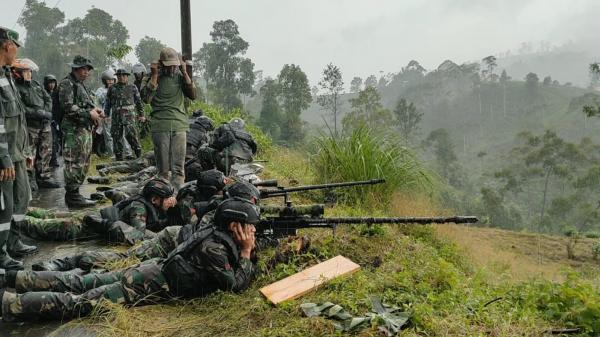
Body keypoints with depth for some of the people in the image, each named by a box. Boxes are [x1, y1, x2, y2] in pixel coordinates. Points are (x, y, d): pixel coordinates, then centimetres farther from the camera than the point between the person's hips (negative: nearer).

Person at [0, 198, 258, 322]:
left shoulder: (218, 235, 8)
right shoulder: (214, 248, -20)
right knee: (79, 303, -9)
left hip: (151, 271, 8)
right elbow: (236, 285, -20)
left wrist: (248, 250, 1)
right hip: (149, 285, -8)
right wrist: (246, 252, -12)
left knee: (77, 284, 13)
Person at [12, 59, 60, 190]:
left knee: (45, 153, 10)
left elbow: (48, 99, 13)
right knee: (30, 154, -1)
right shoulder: (16, 88, -9)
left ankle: (44, 177, 19)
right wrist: (41, 113, -18)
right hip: (30, 126, -6)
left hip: (45, 125, 7)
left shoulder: (36, 84, 13)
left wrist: (46, 113, -4)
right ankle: (30, 180, 8)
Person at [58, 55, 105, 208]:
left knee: (84, 163, 13)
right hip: (74, 130, -10)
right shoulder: (67, 84, -8)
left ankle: (73, 193, 21)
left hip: (85, 129, 10)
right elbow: (68, 107, -19)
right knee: (75, 163, -9)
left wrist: (95, 110, 9)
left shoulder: (81, 85, 22)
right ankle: (72, 195, -4)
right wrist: (89, 113, -18)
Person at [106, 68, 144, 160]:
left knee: (130, 134, -18)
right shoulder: (112, 89, 11)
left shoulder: (132, 88, 8)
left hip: (129, 115, -3)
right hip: (116, 116, 3)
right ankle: (119, 158, 13)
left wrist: (141, 114, 8)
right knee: (117, 137, 4)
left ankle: (139, 154, -6)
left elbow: (138, 102, 10)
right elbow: (108, 103, 16)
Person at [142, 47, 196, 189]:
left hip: (179, 125, 1)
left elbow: (193, 95, 1)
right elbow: (147, 99, -7)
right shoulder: (154, 77, 6)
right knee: (163, 168, 1)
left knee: (178, 167, -5)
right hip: (160, 126, -1)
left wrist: (185, 73, -1)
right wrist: (154, 76, -7)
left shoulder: (180, 76, 12)